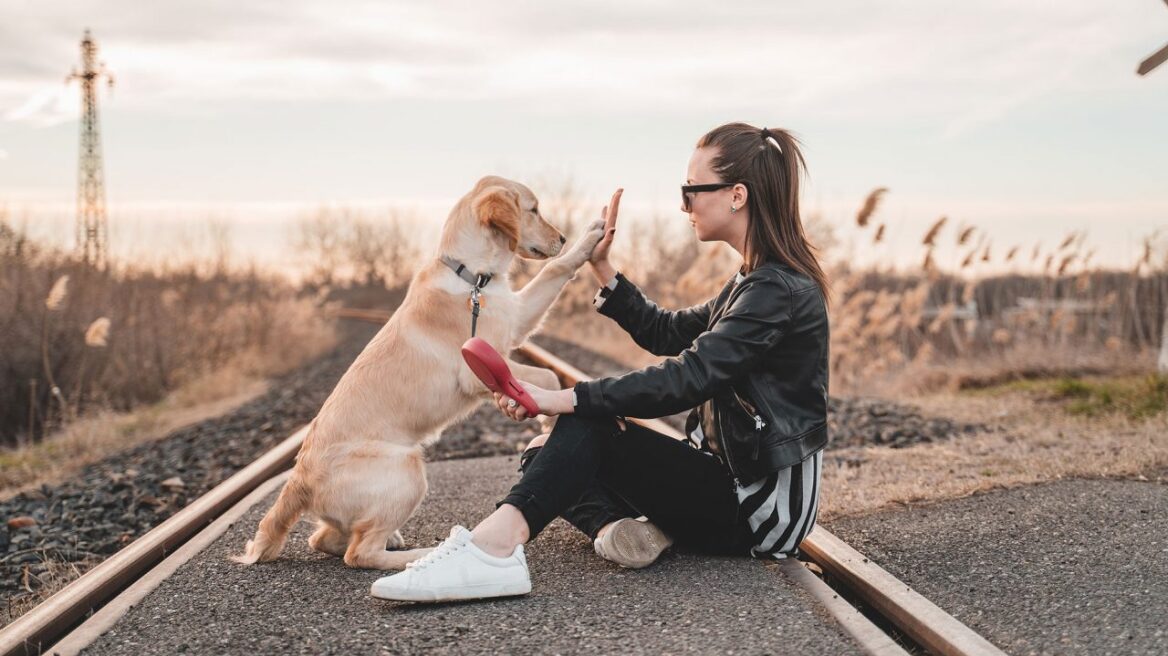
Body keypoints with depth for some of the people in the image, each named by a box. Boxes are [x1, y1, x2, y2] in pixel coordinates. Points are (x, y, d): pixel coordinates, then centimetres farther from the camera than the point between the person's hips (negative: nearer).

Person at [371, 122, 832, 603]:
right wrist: (601, 268, 12)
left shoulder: (779, 290, -17)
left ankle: (492, 547, -40)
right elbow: (666, 333, 22)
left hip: (762, 505, -9)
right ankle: (617, 527, -26)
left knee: (589, 424, -23)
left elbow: (688, 377, -27)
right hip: (734, 480, 9)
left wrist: (564, 399, -30)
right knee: (545, 455, 2)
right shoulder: (757, 282, 15)